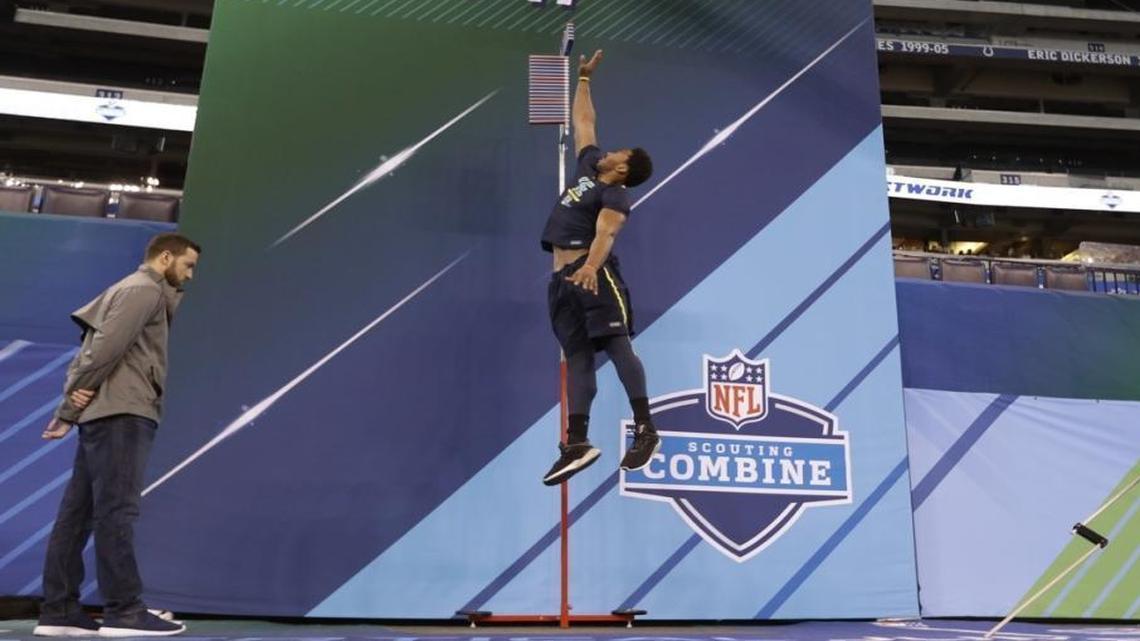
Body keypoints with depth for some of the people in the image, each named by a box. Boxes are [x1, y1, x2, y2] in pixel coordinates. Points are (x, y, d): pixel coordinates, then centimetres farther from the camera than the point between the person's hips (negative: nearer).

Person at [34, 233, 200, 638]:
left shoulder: (133, 290, 26)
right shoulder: (144, 289, -4)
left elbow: (91, 348, 17)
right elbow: (105, 349, -15)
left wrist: (71, 401, 2)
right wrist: (70, 408, -12)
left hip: (106, 414, 10)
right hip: (122, 413, -10)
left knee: (77, 512, 6)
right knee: (115, 510, -10)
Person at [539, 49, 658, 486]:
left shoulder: (616, 195, -3)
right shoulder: (589, 166, 20)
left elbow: (605, 232, -22)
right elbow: (583, 121, 33)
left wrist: (591, 265, -40)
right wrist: (584, 78, 40)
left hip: (592, 274, -8)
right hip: (562, 278, 9)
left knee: (617, 345, -14)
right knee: (577, 356, 3)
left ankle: (646, 431, -13)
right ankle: (577, 444, 0)